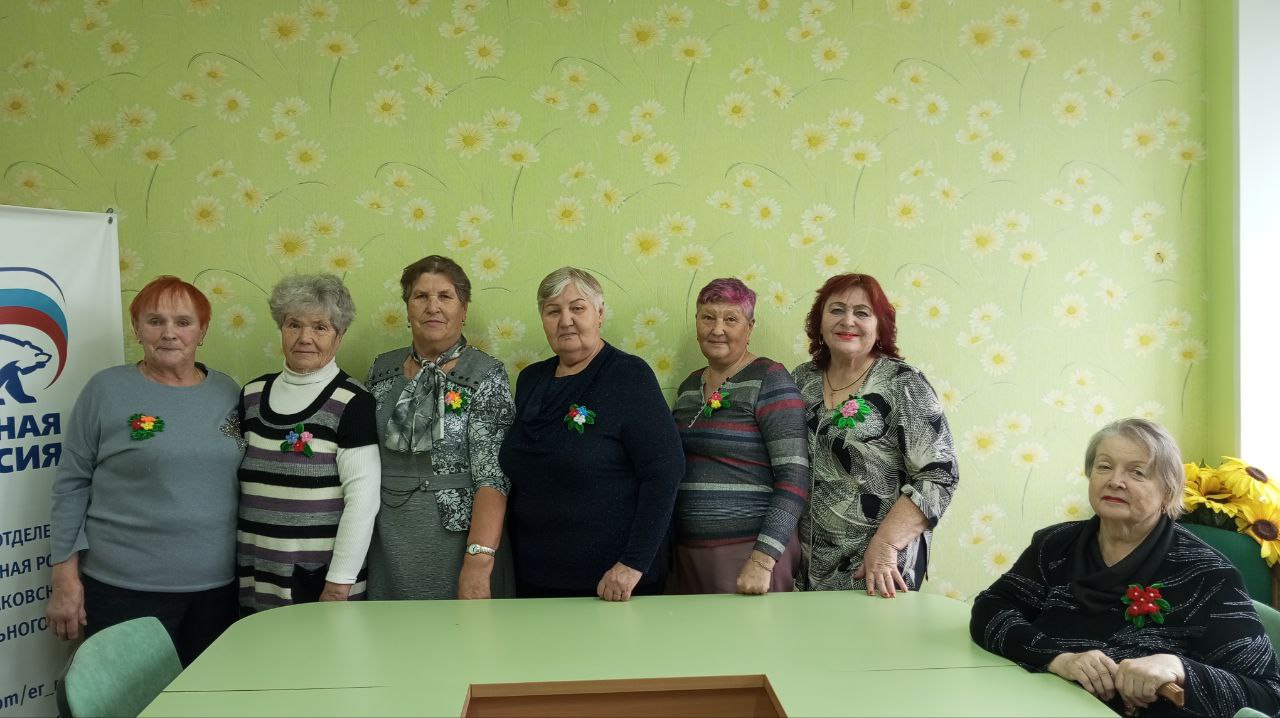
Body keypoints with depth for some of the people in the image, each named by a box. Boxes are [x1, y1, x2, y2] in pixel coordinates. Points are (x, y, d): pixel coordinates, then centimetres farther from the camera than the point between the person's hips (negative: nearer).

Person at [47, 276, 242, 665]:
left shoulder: (227, 391, 5)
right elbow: (71, 486, -2)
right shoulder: (107, 389, -4)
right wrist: (65, 578, -5)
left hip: (217, 586, 3)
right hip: (126, 590, -3)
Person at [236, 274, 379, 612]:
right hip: (257, 575, 5)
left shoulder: (353, 403, -10)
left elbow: (363, 498, -14)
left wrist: (340, 582, -16)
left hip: (320, 576, -5)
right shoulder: (252, 395, 7)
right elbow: (237, 483, 14)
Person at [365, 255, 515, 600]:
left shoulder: (486, 374, -8)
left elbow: (492, 476, -15)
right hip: (389, 544, 4)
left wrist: (479, 558, -25)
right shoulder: (383, 369, 7)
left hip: (458, 538, -4)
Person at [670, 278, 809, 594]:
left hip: (750, 554, -5)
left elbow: (795, 478, -14)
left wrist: (763, 560, -20)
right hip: (687, 553, 6)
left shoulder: (770, 379, -8)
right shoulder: (688, 387, 11)